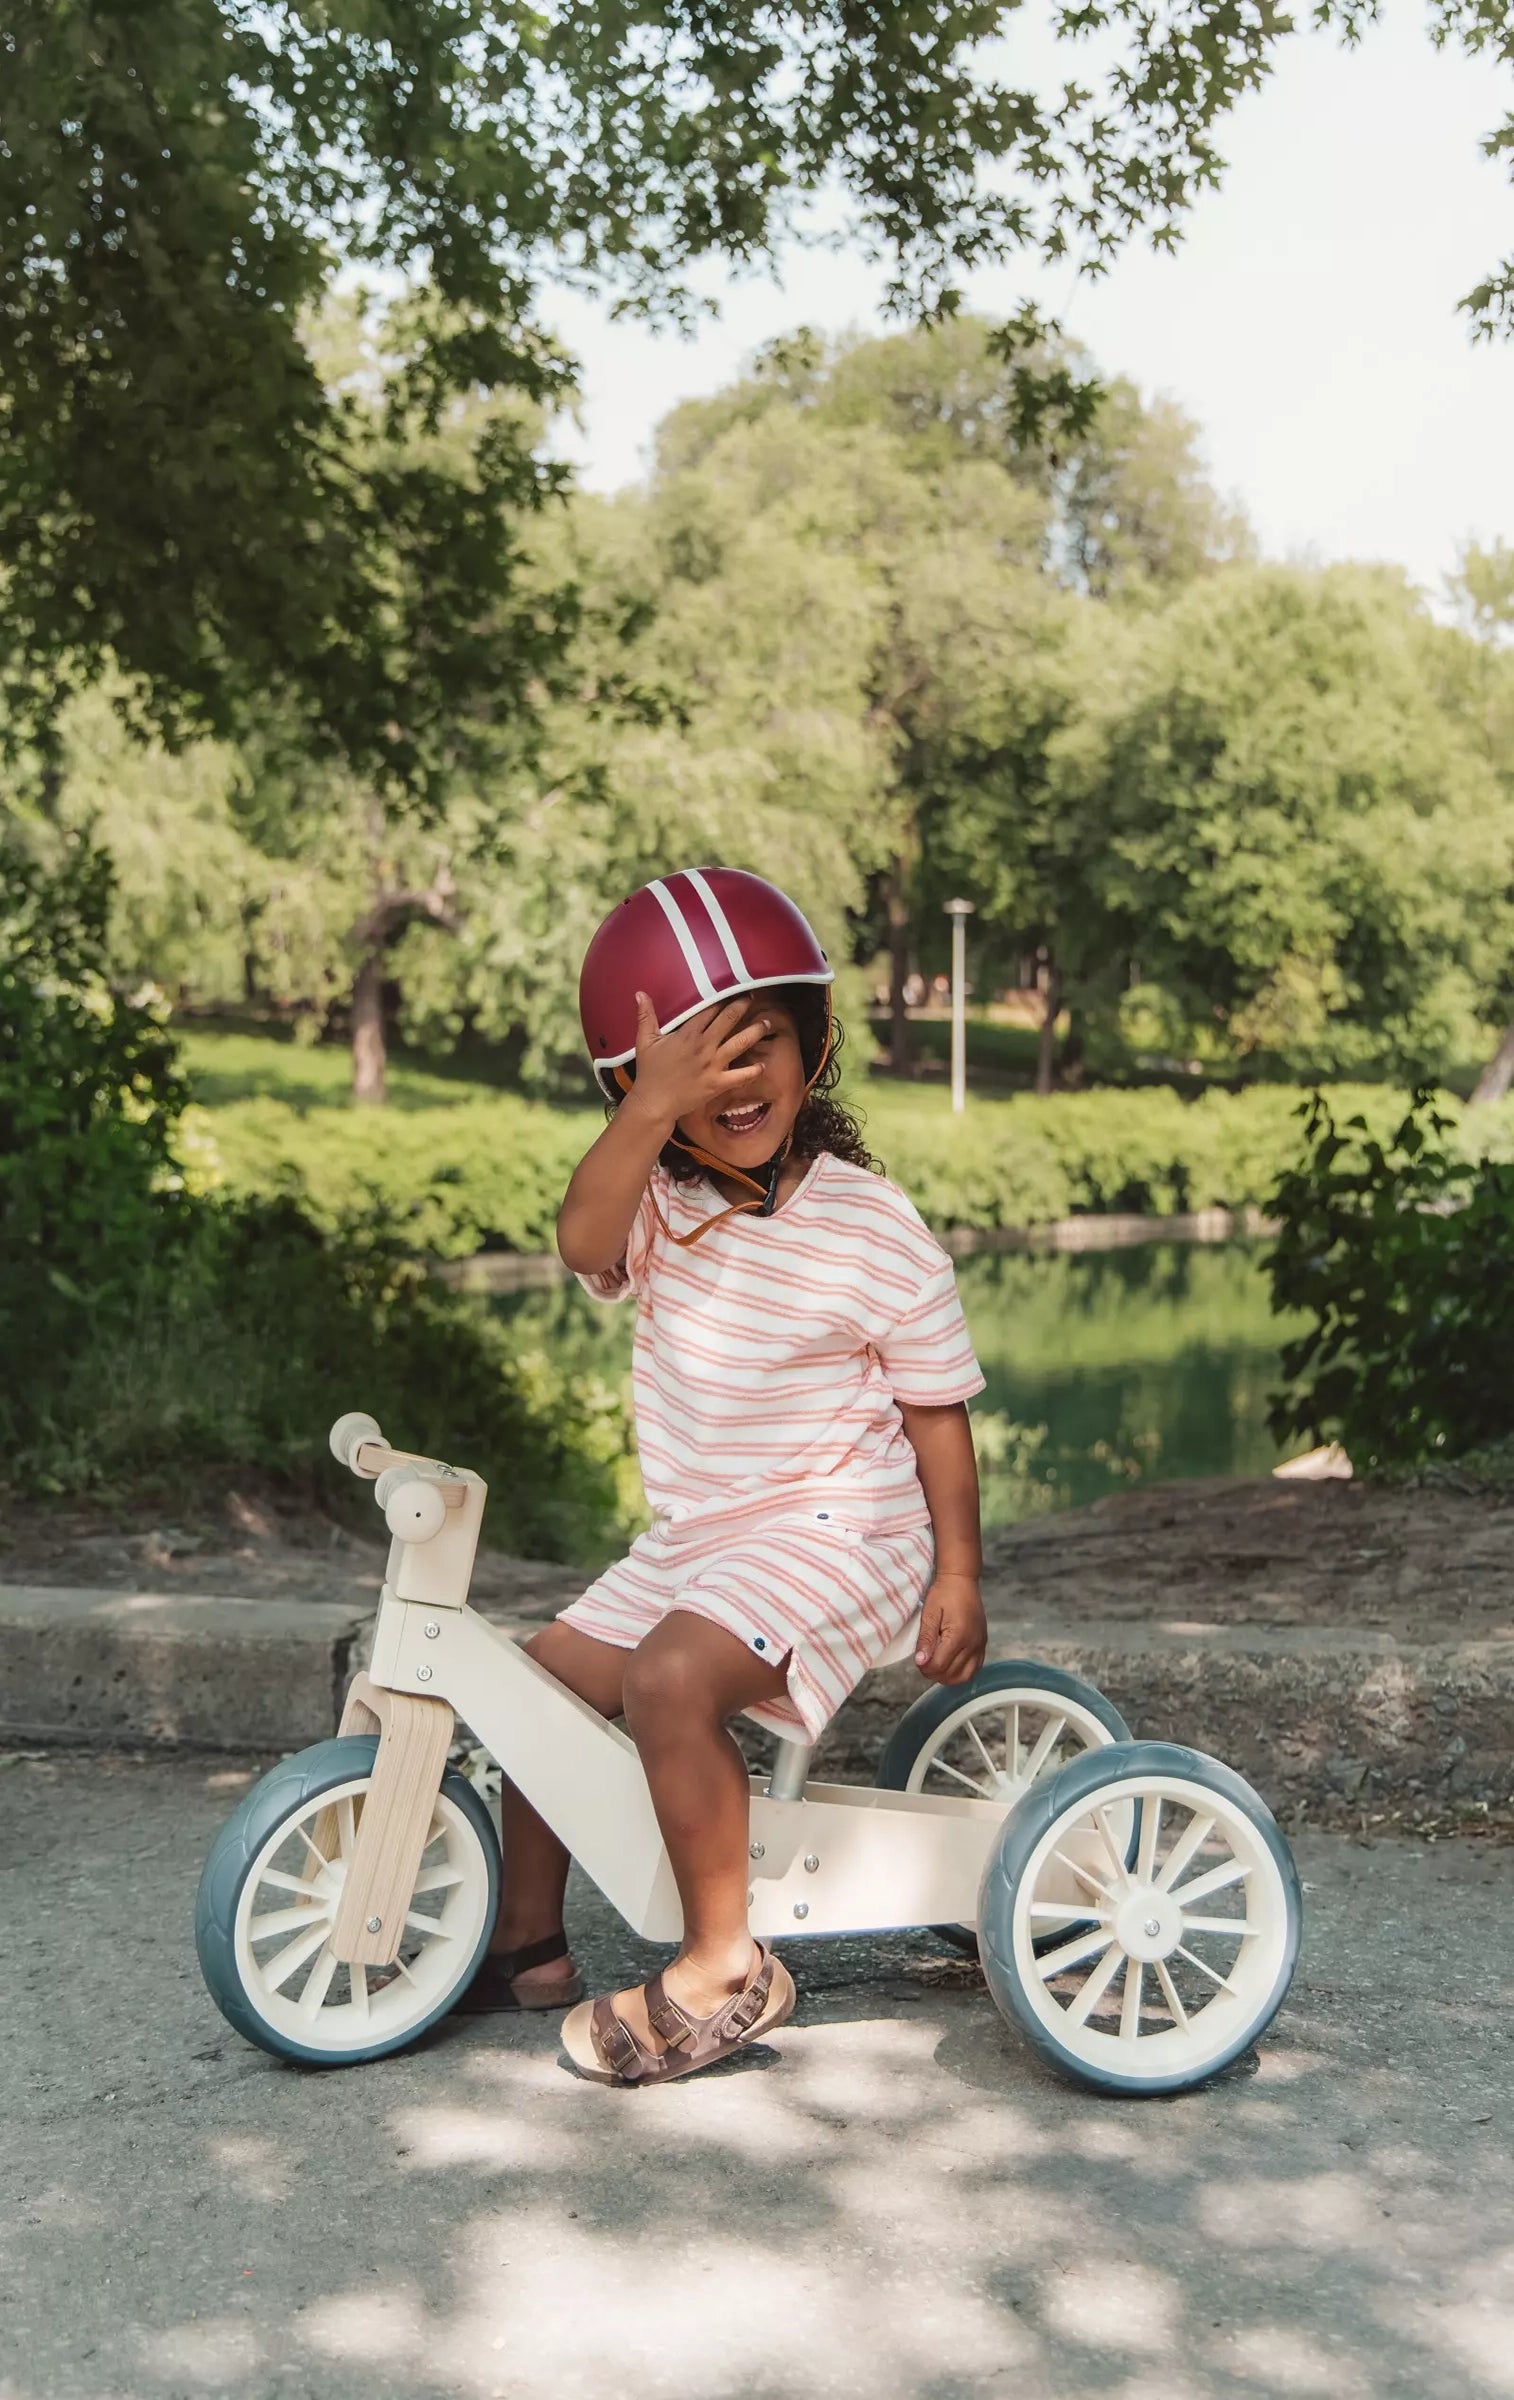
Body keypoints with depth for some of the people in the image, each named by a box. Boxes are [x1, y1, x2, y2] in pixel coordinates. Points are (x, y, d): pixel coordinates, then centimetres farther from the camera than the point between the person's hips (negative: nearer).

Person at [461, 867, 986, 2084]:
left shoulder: (876, 1227, -12)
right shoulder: (662, 1199, -2)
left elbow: (938, 1409, -5)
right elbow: (585, 1241, -26)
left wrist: (957, 1574, -7)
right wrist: (652, 1110, -39)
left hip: (835, 1536, -7)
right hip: (692, 1537, 7)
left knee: (670, 1679, -29)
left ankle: (725, 1965, -13)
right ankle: (531, 1938, 26)